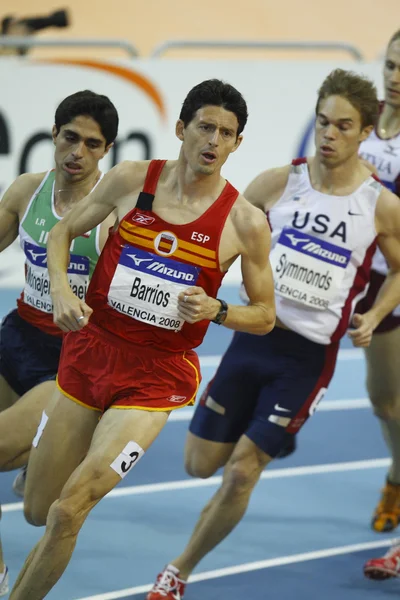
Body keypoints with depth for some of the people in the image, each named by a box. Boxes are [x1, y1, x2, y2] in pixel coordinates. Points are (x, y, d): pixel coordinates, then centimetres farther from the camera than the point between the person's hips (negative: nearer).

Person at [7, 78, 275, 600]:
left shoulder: (245, 222, -8)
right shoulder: (132, 180, -4)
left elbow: (265, 317, 2)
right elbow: (63, 232, 10)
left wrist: (215, 310, -17)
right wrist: (61, 289, -9)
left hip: (158, 376, -3)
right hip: (91, 349, 3)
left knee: (68, 511, -16)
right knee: (36, 511, 9)